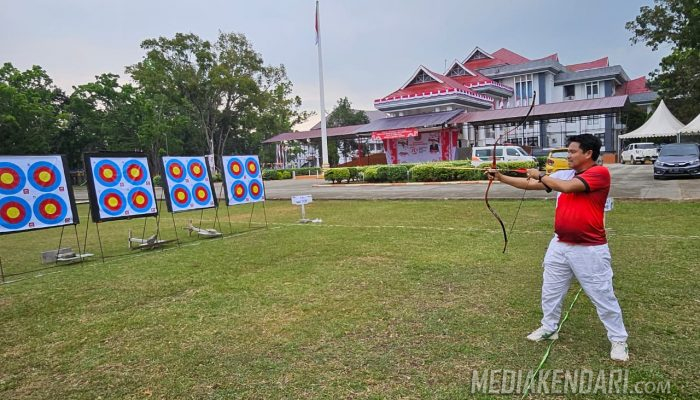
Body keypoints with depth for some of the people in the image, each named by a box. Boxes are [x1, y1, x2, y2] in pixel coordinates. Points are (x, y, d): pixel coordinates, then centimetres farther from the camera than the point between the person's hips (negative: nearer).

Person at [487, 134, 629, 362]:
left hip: (590, 250, -6)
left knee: (603, 297, 6)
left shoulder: (600, 173, -13)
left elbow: (567, 187, -25)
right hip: (560, 246, 7)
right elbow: (530, 185, 6)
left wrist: (540, 175, -11)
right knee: (551, 290, 17)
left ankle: (618, 340, 24)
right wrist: (501, 177, -4)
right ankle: (549, 328, 35)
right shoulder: (564, 174, 6)